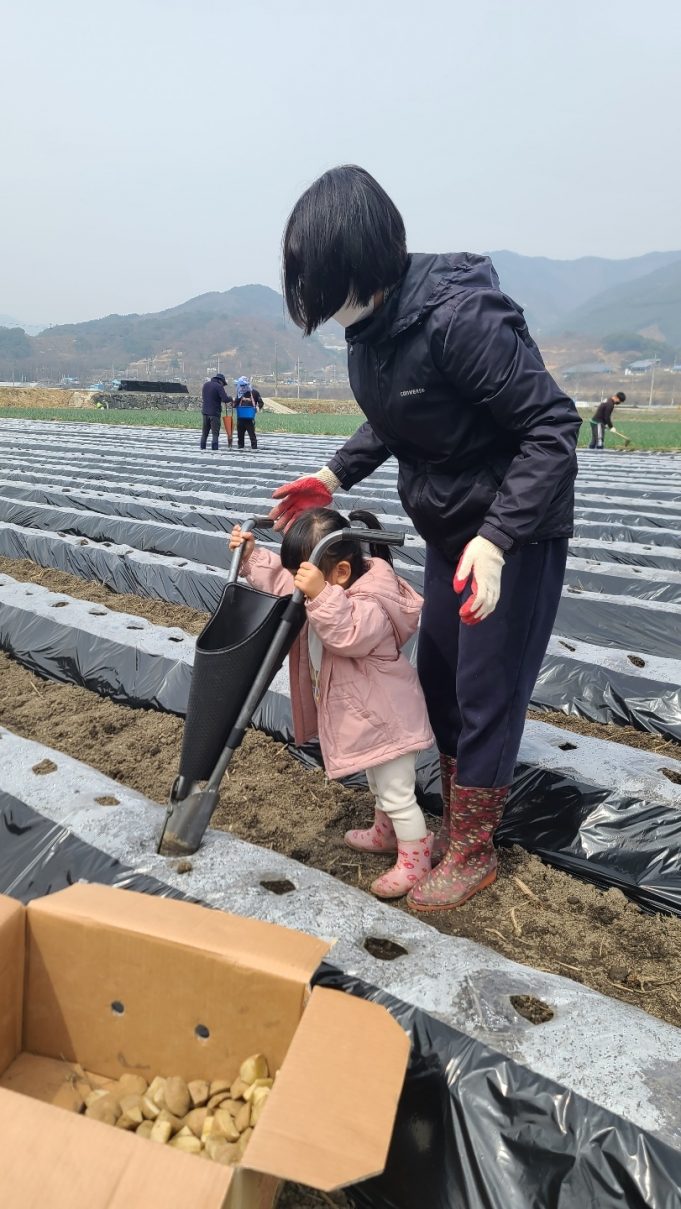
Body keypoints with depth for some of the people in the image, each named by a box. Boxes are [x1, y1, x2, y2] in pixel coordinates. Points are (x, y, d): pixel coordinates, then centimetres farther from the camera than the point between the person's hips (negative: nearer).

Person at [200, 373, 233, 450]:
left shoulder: (205, 385, 9)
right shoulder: (219, 386, -12)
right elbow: (225, 399, -20)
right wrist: (230, 398, 2)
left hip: (205, 411, 6)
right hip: (215, 412, -6)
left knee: (205, 431, 15)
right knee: (215, 432, 1)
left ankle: (203, 446, 15)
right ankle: (214, 446, -4)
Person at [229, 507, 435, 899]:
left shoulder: (371, 604, -30)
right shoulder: (330, 589, -1)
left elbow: (348, 635, -47)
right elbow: (280, 580, 11)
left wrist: (321, 595, -55)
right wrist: (251, 558, 1)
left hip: (386, 716, -10)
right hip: (365, 713, 10)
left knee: (397, 791, 4)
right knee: (379, 783, 29)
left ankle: (415, 860, 20)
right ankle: (386, 833, 49)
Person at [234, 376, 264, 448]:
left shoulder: (254, 393, -1)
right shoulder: (240, 393, 12)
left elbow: (260, 402, 4)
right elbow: (236, 404, 15)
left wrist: (258, 408, -13)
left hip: (250, 417, -5)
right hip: (240, 417, 5)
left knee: (252, 433, -8)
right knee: (240, 433, 11)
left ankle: (254, 448, -4)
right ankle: (240, 447, 22)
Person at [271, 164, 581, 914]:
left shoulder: (458, 316, -28)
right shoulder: (371, 322, -2)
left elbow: (553, 426, -26)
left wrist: (496, 540, -34)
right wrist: (336, 474, 1)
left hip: (516, 531, -8)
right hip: (448, 529, 9)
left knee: (486, 695, 2)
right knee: (438, 681, 16)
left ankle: (473, 853, 22)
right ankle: (454, 824, 36)